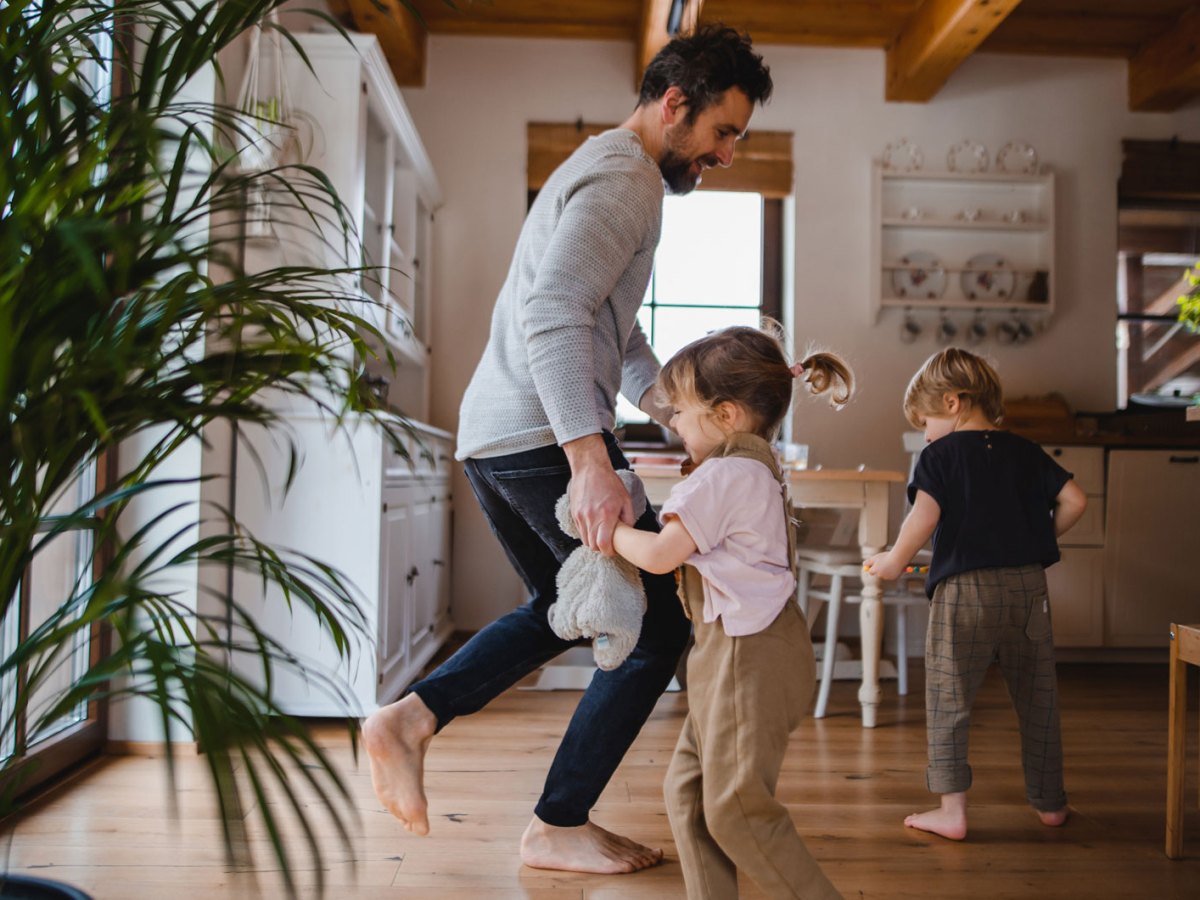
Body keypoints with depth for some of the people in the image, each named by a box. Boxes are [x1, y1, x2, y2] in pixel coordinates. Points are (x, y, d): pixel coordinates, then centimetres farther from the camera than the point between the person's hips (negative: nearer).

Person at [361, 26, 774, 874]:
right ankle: (559, 827, 14)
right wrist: (591, 461, -32)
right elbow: (552, 314, -25)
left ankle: (410, 719, 15)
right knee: (655, 628, 2)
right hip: (545, 439, -10)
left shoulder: (598, 168, 24)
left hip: (491, 436, 10)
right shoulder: (624, 178, -10)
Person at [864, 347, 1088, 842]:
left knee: (948, 700, 5)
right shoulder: (1025, 452, 10)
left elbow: (924, 517, -17)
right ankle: (1049, 800, 30)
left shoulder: (940, 455, -4)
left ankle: (952, 809, 5)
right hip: (1028, 585, 5)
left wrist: (894, 560, -4)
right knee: (1038, 697, 17)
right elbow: (1075, 500, 7)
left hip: (965, 589, -5)